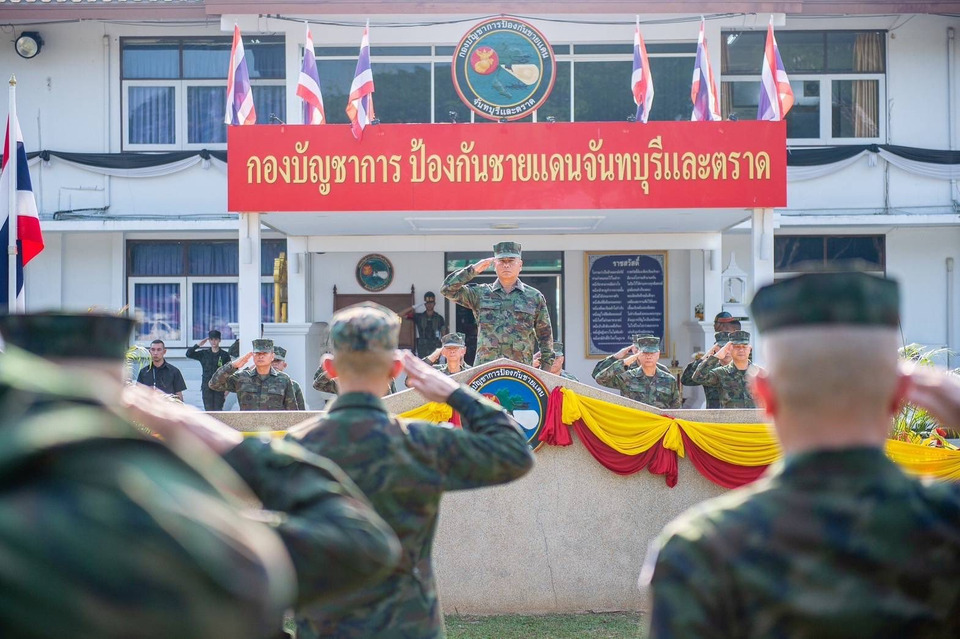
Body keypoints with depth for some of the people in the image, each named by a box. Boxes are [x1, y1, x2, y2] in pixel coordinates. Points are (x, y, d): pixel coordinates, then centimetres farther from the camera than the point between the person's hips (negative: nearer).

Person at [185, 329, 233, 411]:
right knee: (208, 410, 1)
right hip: (207, 388, 2)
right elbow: (189, 354, -1)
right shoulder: (203, 354, 8)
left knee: (218, 409, -5)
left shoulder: (225, 355, 3)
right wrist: (198, 345, -8)